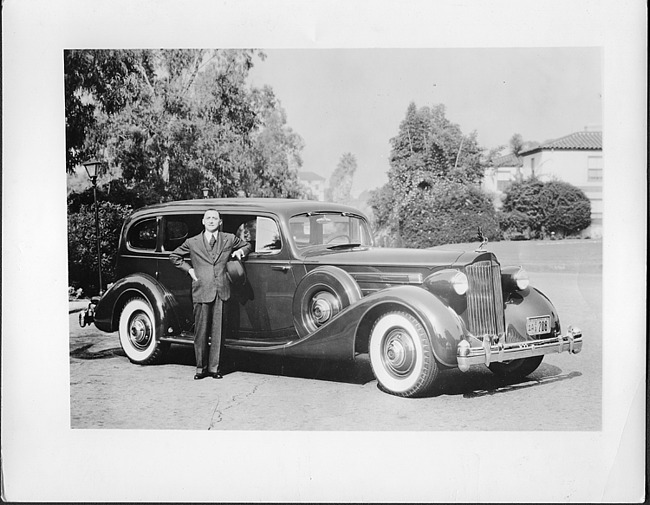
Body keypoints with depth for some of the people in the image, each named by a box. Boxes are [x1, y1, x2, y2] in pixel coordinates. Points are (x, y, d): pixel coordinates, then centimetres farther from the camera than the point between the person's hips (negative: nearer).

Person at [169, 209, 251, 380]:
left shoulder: (229, 239, 9)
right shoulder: (192, 242, 7)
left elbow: (247, 245, 27)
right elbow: (174, 256, 19)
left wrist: (241, 251, 5)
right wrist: (189, 269, 8)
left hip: (221, 292, 1)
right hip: (201, 292, -1)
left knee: (218, 331, 2)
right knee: (201, 332, 1)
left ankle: (214, 367, 10)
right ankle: (201, 367, 11)